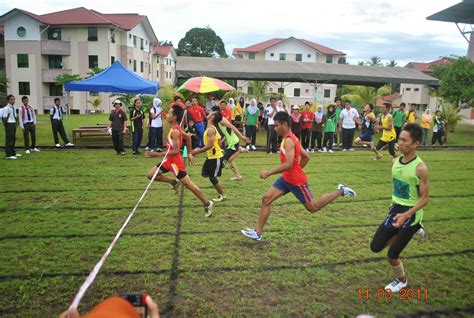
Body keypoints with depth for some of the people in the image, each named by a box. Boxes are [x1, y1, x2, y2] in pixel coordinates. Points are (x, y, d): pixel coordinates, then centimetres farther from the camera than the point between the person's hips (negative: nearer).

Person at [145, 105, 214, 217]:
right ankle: (174, 182, 21)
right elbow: (188, 137, 16)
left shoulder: (174, 131, -25)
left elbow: (176, 151, -29)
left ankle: (207, 204, 14)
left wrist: (157, 155, -29)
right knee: (150, 175, 9)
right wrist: (189, 153, 21)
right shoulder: (176, 128, 4)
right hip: (169, 160, 9)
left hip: (175, 161, -9)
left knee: (188, 184, 1)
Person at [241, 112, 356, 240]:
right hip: (286, 178, 9)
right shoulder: (290, 138, 9)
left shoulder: (288, 140, -22)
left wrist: (268, 173, -26)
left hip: (296, 181, -9)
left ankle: (340, 191, 20)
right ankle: (258, 232, 4)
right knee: (266, 199, 0)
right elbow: (306, 157, 15)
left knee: (313, 208, 7)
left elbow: (288, 164, -31)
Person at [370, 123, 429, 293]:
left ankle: (402, 281, 31)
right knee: (375, 247, 7)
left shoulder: (420, 168, -21)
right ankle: (401, 235, 28)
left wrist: (406, 215, -29)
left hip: (410, 214, -7)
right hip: (395, 210, 7)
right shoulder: (396, 161, 0)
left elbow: (424, 198, -17)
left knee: (392, 255, 1)